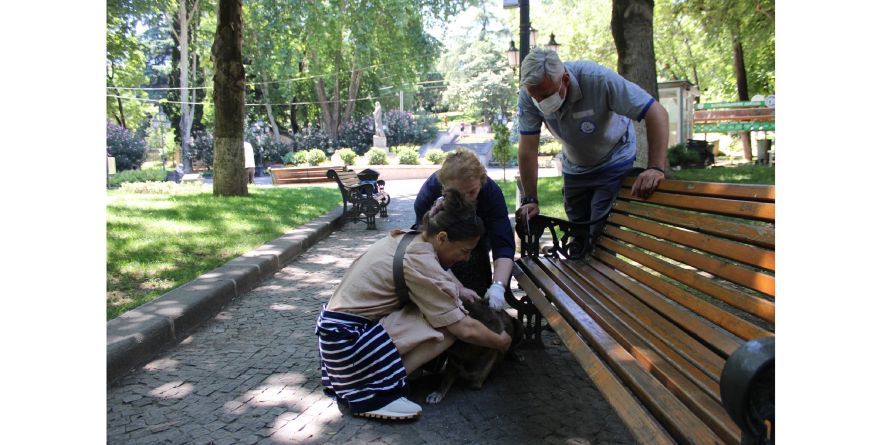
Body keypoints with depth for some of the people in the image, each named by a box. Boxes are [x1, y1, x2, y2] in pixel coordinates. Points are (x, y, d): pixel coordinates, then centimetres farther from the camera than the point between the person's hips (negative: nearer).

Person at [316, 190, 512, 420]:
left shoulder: (407, 239, 4)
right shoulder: (420, 262, -21)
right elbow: (465, 329, -17)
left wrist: (460, 291, 4)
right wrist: (501, 342, -1)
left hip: (336, 327, 10)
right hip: (348, 339, -10)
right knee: (447, 326, -16)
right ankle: (370, 393, -10)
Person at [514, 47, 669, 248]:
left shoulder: (598, 79, -33)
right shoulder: (528, 95, -23)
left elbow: (656, 112, -33)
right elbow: (528, 149, -17)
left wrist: (656, 169, -41)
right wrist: (529, 200, -21)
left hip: (613, 162, -3)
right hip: (574, 169, 4)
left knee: (601, 234, -12)